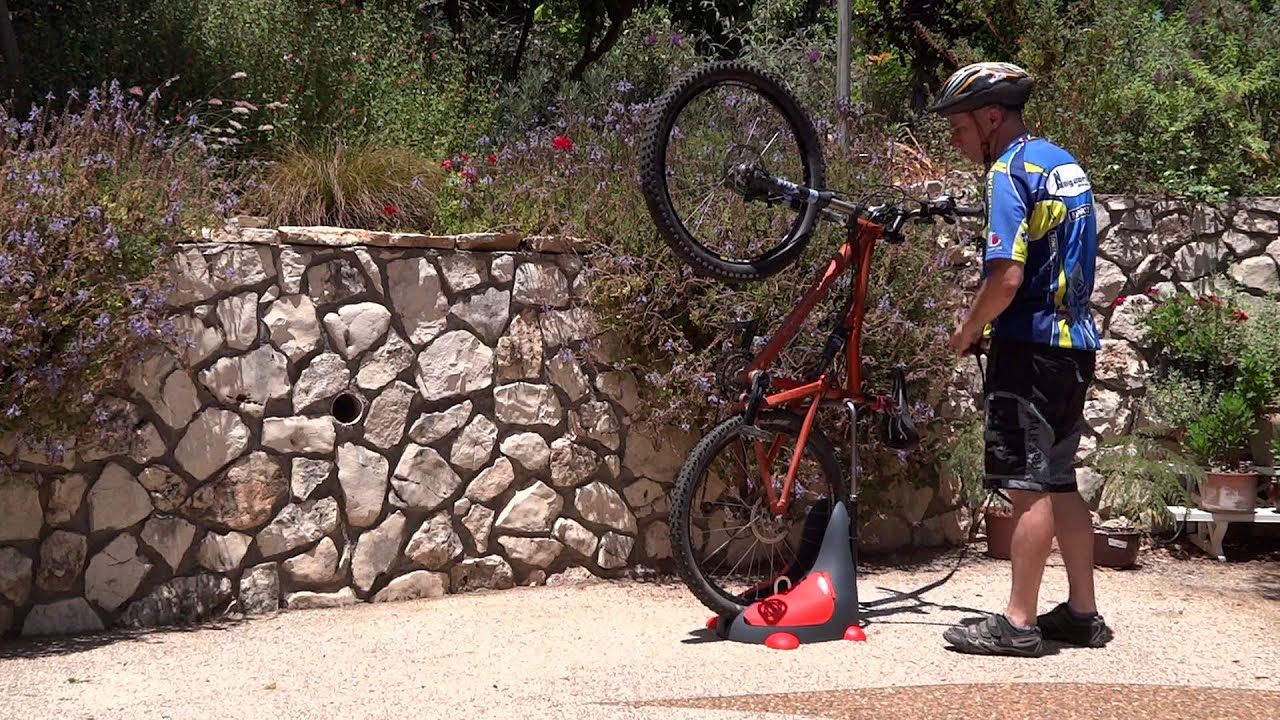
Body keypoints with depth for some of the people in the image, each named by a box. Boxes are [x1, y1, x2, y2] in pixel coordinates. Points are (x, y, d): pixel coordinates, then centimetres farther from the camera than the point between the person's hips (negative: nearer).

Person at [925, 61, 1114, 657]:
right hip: (1075, 344, 9)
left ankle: (1018, 622, -2)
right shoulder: (1063, 163, 16)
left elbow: (1006, 276, -23)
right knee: (1059, 483, 14)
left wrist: (966, 331, -7)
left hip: (1029, 346, -9)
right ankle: (1082, 613, 19)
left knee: (1031, 487, -6)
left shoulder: (1010, 171, -13)